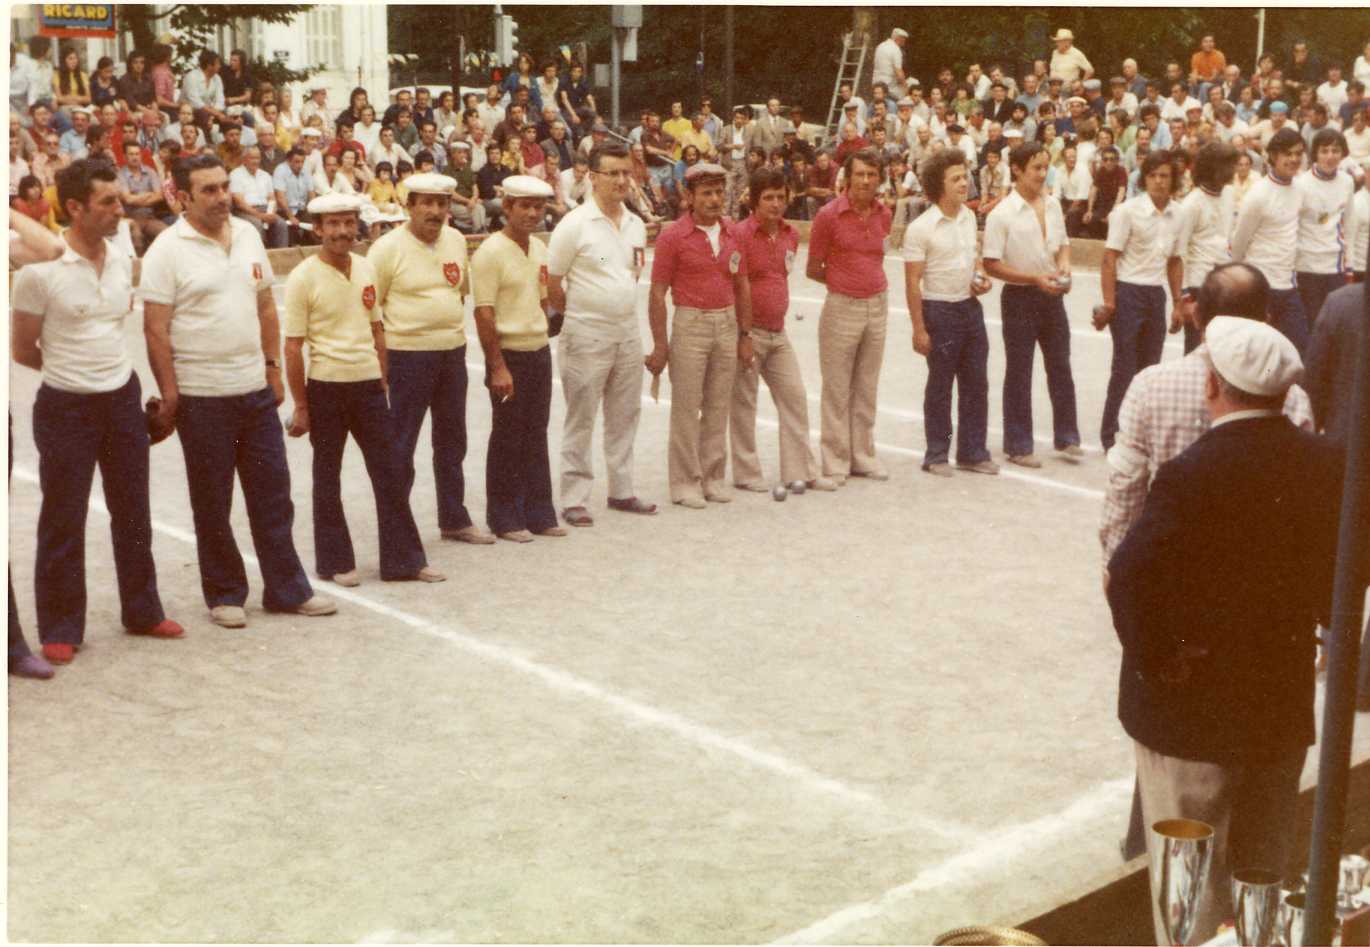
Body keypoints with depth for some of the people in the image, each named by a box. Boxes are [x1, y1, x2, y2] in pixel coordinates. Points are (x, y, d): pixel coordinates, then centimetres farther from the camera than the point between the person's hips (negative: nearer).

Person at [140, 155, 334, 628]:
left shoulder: (247, 234, 7)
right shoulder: (168, 250, -10)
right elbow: (155, 330, -11)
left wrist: (273, 367, 11)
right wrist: (169, 396, -13)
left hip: (256, 389, 5)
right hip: (202, 396, -5)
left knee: (273, 493, 10)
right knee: (212, 502, 6)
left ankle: (287, 589, 19)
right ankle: (224, 595, 19)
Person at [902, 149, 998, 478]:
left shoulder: (969, 217, 5)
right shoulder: (920, 228, -15)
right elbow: (912, 282, -15)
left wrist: (981, 277, 0)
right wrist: (919, 329, -16)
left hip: (970, 306, 6)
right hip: (940, 311, -6)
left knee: (976, 384, 10)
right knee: (940, 386, 4)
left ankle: (973, 452, 21)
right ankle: (936, 455, 17)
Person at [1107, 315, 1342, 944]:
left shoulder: (1193, 475, -23)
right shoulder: (1326, 464, -6)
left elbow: (1129, 577, -31)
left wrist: (1154, 660, -18)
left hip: (1193, 710, -5)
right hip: (1286, 702, 6)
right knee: (1266, 867, 21)